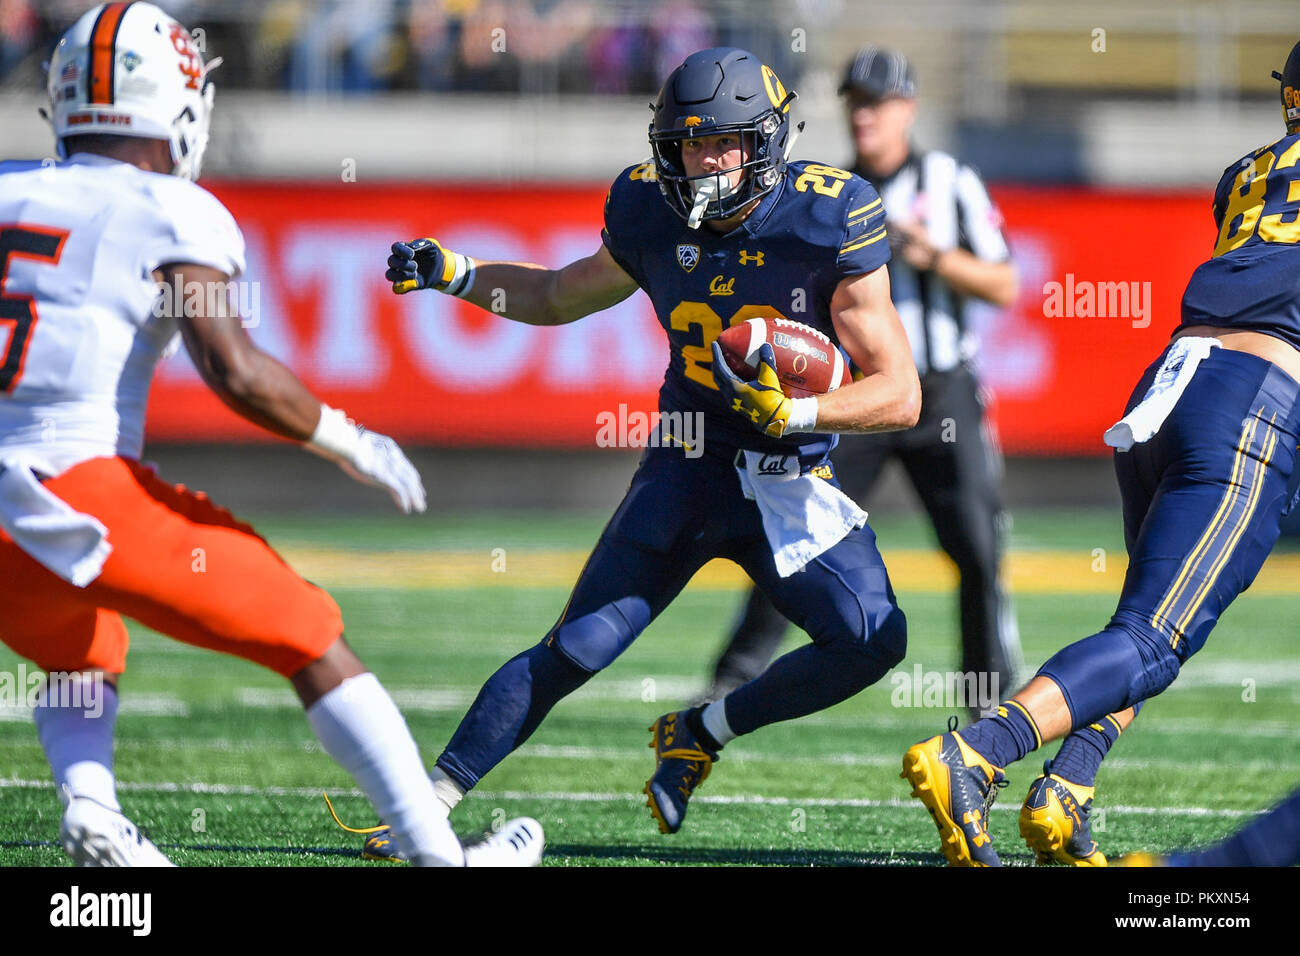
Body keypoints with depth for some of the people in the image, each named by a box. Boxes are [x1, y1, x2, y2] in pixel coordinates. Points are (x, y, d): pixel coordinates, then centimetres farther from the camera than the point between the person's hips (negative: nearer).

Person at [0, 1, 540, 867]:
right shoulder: (174, 216, -2)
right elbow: (233, 368, -13)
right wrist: (354, 444, -1)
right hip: (83, 492, -5)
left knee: (80, 651, 34)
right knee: (311, 641, 8)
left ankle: (89, 808, 6)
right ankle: (437, 851, 4)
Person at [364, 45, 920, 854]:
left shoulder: (826, 224, -16)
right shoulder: (654, 219, -5)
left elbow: (900, 395, -16)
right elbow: (560, 297, 18)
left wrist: (793, 413, -31)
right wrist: (456, 275, 3)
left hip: (791, 478, -1)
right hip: (686, 471, 1)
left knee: (874, 641, -22)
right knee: (577, 650, -9)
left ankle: (699, 733, -1)